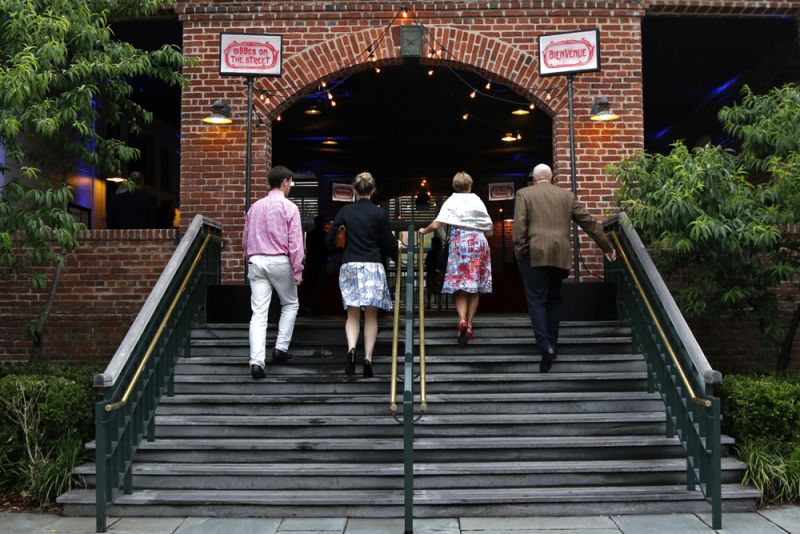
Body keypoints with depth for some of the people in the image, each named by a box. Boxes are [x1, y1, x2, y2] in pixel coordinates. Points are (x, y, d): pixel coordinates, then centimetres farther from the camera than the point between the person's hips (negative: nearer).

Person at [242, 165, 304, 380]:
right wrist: (297, 271, -5)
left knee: (259, 312, -1)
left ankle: (256, 361, -8)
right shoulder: (289, 207, -4)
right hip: (279, 261, -4)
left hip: (256, 261, 4)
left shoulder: (255, 207, 12)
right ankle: (281, 347, 14)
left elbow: (245, 239, 16)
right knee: (290, 304, 18)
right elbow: (295, 242, -8)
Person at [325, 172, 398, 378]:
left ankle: (351, 348, -18)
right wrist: (396, 255, 22)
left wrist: (337, 249, 21)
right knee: (371, 316, 7)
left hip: (349, 266, 1)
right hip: (373, 266, -1)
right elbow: (389, 243, 1)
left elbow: (329, 238, 0)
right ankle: (368, 359, 1)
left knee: (352, 315, 7)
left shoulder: (345, 211, 2)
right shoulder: (379, 213, -2)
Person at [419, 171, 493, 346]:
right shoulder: (477, 201, 9)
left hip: (459, 243, -2)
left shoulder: (451, 201, 2)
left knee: (460, 287, -1)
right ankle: (469, 325, 6)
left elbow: (436, 224, -7)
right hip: (478, 243, 2)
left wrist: (424, 230, 12)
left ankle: (462, 320, -23)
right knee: (475, 288, 8)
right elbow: (489, 228, 10)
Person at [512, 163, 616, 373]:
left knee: (536, 299, -2)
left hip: (534, 255, -3)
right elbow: (589, 223, 15)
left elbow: (519, 227, -7)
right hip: (560, 256, 3)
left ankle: (546, 346, -16)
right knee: (554, 299, 13)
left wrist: (519, 253, -1)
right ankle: (552, 345, 15)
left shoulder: (524, 193, 5)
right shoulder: (567, 195, 13)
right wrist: (607, 247, 22)